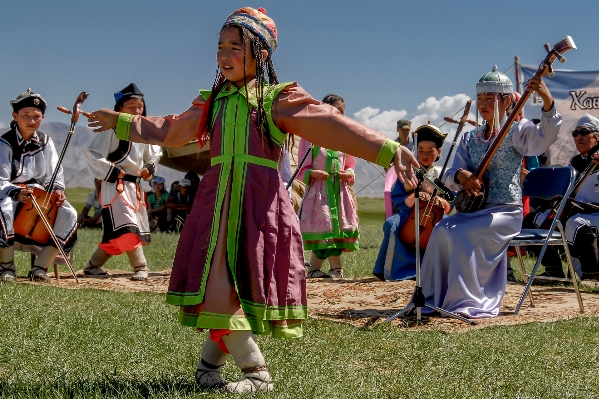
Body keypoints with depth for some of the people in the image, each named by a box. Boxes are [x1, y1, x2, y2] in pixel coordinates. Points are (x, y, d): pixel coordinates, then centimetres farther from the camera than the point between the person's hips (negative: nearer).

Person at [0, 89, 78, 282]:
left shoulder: (45, 141, 8)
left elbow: (54, 174, 9)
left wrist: (57, 189, -15)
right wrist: (17, 193, -36)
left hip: (39, 194, 5)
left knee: (69, 214, -20)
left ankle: (39, 268, -15)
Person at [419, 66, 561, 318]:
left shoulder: (517, 131, -3)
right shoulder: (470, 139, 12)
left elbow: (544, 138, -24)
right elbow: (449, 178, 7)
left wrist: (547, 101, -40)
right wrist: (460, 175, -19)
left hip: (505, 211, -5)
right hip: (474, 209, 5)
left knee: (462, 235, -27)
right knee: (442, 230, -20)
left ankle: (467, 303, -18)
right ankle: (434, 297, -9)